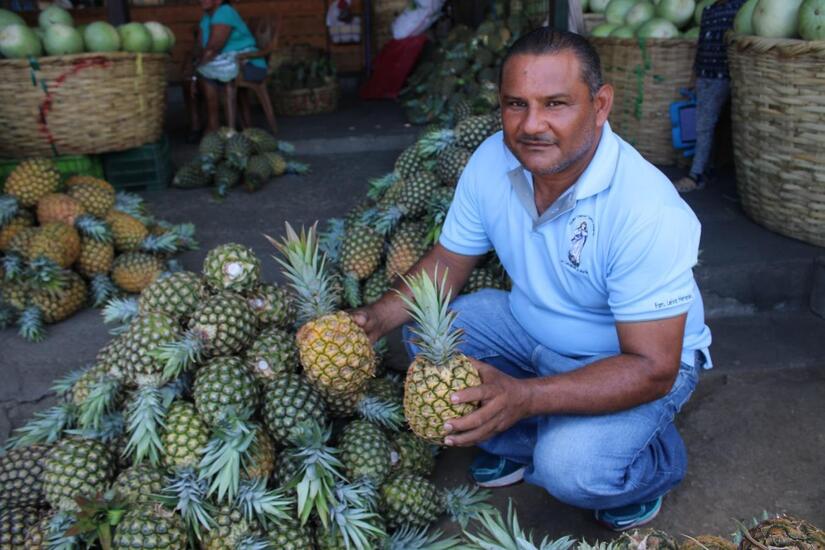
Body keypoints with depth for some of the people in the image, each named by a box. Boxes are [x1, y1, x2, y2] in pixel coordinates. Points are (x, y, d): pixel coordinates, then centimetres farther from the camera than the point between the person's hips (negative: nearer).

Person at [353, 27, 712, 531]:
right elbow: (449, 260, -2)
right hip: (532, 329, 6)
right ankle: (519, 442, 10)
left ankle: (658, 461, 7)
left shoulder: (648, 211, -33)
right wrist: (379, 316, -20)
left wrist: (524, 396, -45)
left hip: (640, 358, -5)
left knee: (571, 467, -30)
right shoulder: (491, 161, -16)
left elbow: (652, 368, -32)